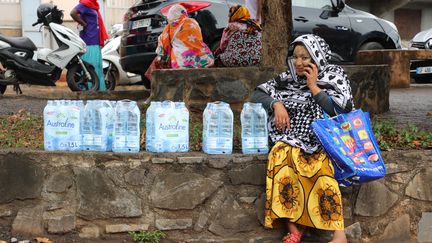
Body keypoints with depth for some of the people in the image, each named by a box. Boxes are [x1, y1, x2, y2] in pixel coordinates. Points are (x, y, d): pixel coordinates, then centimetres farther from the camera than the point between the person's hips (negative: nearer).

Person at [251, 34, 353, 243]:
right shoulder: (287, 79, 14)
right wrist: (276, 104, -5)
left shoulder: (334, 77, 6)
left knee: (322, 166, -35)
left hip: (323, 141, -2)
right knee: (281, 156, -31)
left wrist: (314, 87, -5)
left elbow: (340, 112, -6)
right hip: (291, 140, 3)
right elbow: (257, 94, 14)